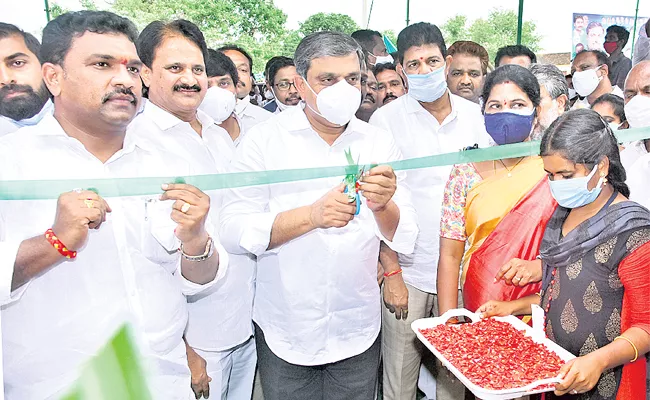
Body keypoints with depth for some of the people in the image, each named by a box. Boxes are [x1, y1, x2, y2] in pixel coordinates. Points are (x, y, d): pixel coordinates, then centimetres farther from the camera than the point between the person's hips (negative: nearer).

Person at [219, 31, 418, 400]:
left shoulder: (379, 142, -1)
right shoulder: (265, 139, -7)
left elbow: (405, 238, -5)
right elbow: (236, 230, -14)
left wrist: (383, 206, -26)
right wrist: (312, 214, -27)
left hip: (358, 333, 2)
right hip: (284, 333, -1)